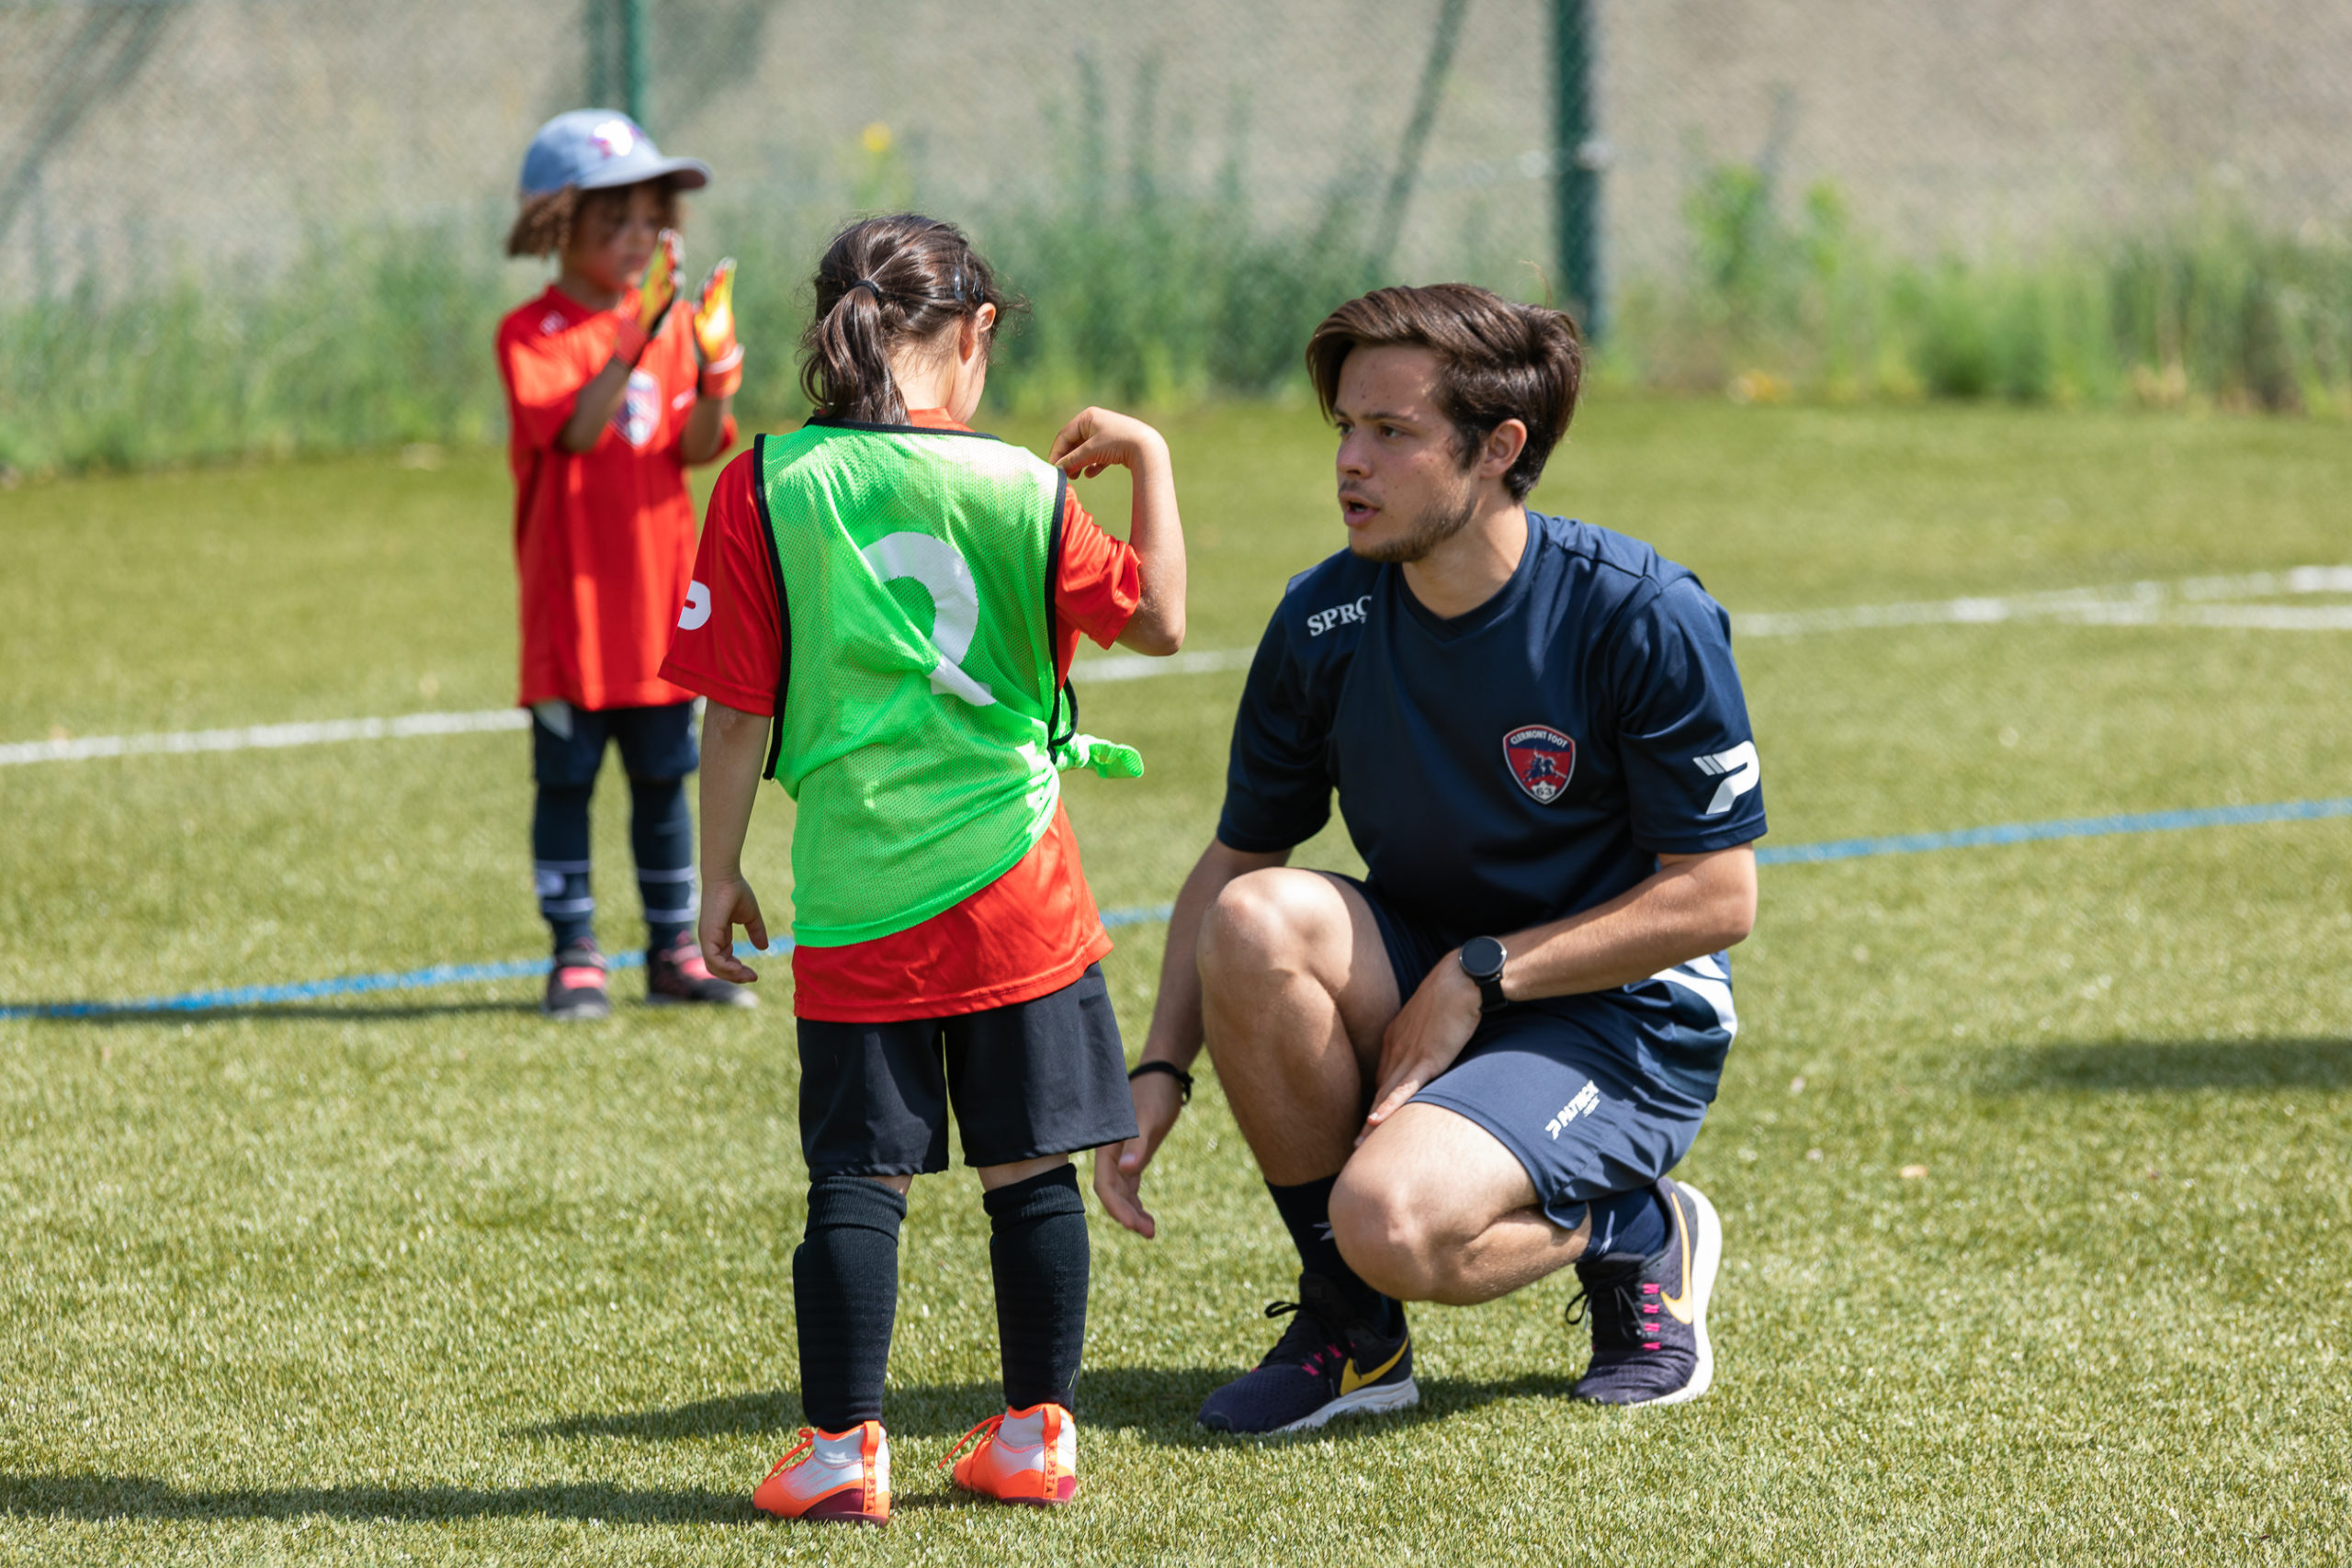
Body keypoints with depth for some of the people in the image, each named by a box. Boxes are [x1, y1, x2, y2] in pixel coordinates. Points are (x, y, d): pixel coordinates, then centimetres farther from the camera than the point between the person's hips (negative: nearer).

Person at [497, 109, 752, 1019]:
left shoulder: (672, 322, 7)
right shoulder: (532, 332, -6)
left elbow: (695, 450, -2)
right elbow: (576, 427, -22)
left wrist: (713, 377, -21)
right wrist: (639, 337, -30)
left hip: (659, 594, 4)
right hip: (571, 600, -4)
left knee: (662, 777, 11)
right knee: (565, 778, 0)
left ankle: (674, 949, 19)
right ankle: (575, 958, 7)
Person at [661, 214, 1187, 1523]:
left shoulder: (764, 490, -5)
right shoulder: (1017, 487, -5)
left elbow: (740, 715, -3)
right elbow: (1158, 620, 8)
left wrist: (722, 875, 6)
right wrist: (1149, 460, 18)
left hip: (855, 900, 0)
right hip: (1016, 890, 0)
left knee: (858, 1178, 4)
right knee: (1030, 1167, 9)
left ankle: (844, 1448, 2)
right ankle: (1038, 1433, 15)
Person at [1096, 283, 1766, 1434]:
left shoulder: (1640, 617, -18)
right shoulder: (1323, 624, -6)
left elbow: (1716, 897, -15)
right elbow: (1236, 857, 4)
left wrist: (1479, 979, -19)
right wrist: (1159, 1072, -9)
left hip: (1621, 1024, -5)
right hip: (1423, 996, 5)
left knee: (1391, 1223, -32)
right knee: (1256, 920, -27)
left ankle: (1636, 1237, 3)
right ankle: (1350, 1331, -9)